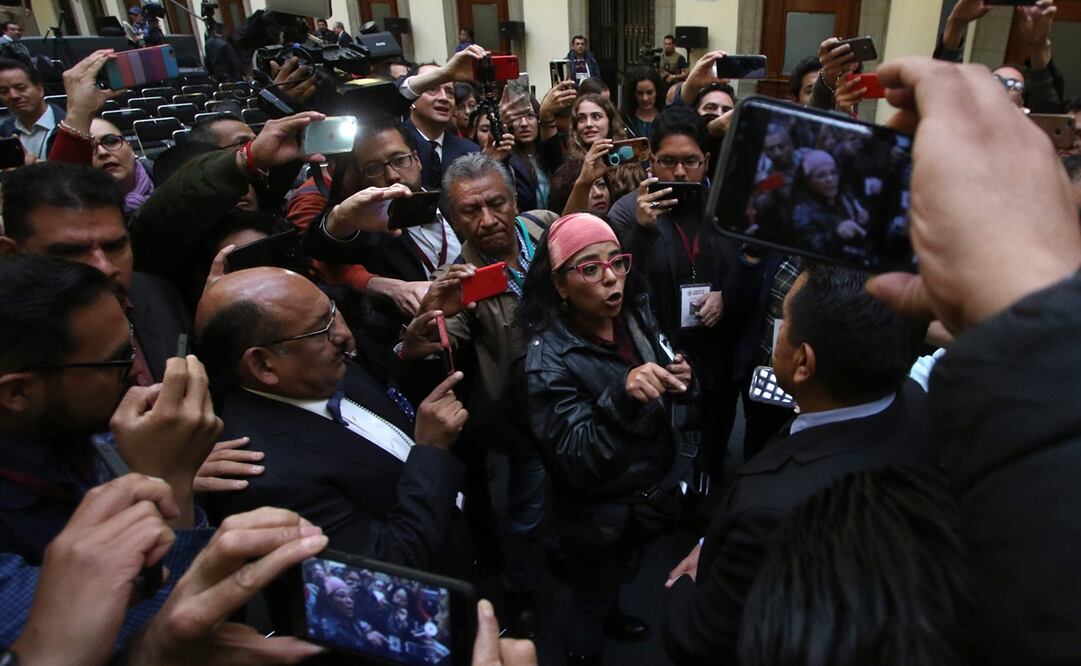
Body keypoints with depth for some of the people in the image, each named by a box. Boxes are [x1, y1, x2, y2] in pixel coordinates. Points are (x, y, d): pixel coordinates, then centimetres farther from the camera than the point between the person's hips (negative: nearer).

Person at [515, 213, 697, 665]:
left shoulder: (637, 315, -10)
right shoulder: (548, 358, -27)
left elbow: (666, 403, 4)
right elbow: (574, 464, -31)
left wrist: (680, 381, -20)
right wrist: (621, 399, -46)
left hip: (654, 492, 6)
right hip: (600, 517, -6)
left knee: (616, 572, 32)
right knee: (589, 598, 18)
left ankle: (609, 614, 62)